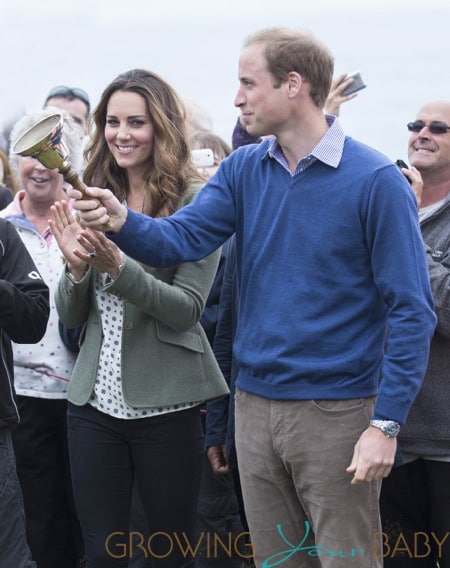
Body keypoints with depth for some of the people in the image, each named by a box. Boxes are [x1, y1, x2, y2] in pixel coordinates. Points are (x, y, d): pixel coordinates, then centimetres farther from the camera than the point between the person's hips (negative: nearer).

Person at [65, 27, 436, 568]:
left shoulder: (375, 179, -12)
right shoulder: (244, 169, 6)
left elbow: (411, 310, -12)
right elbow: (182, 237, -7)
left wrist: (386, 424, -16)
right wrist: (121, 222, -28)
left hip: (336, 415, -5)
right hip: (255, 406, 5)